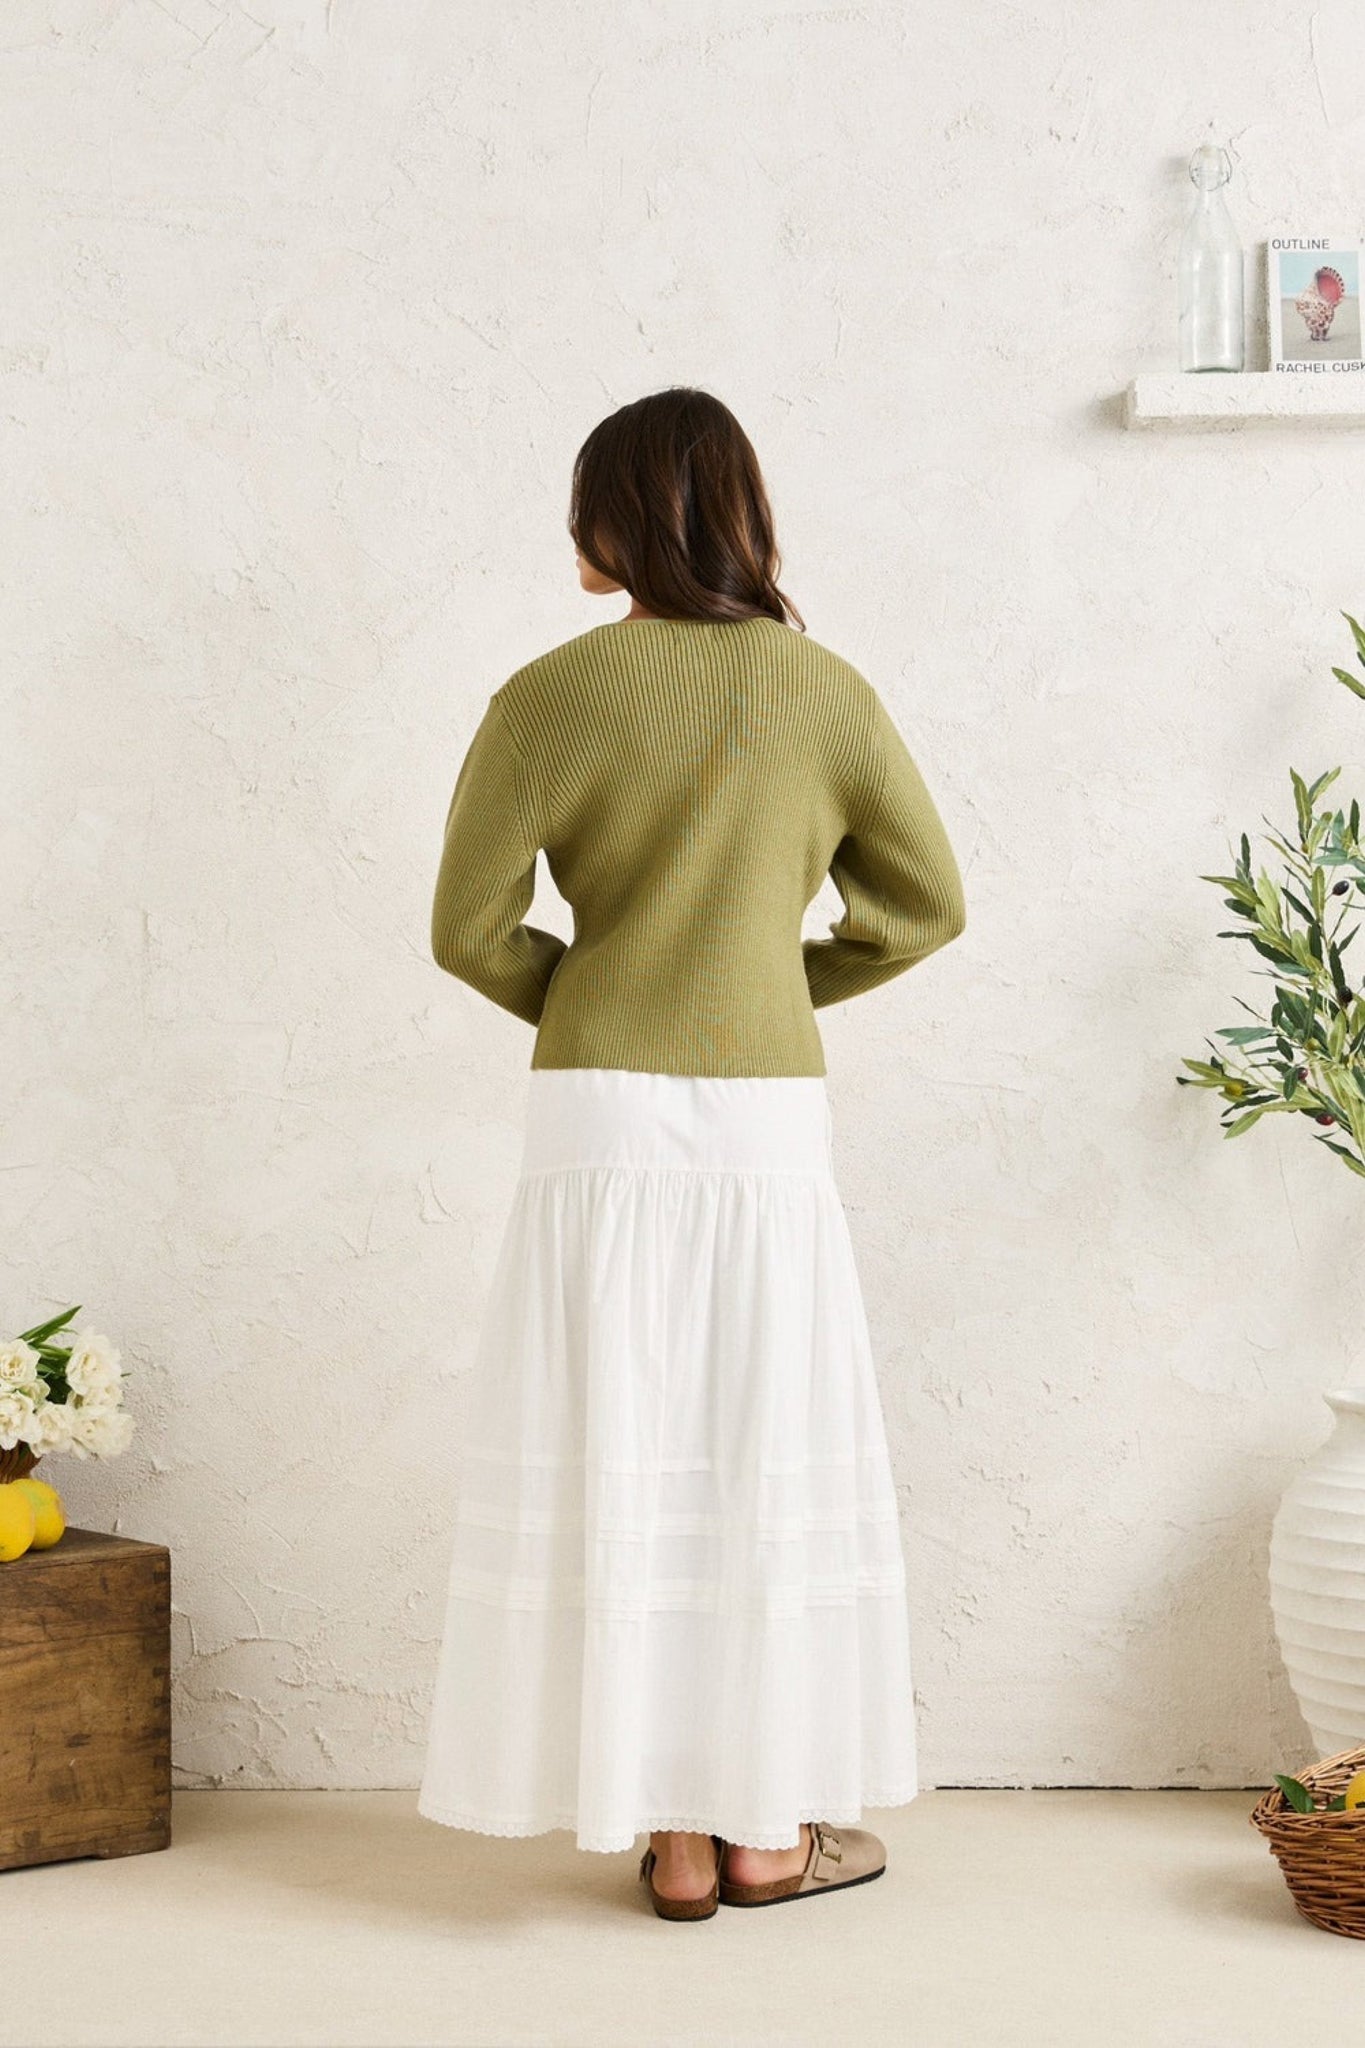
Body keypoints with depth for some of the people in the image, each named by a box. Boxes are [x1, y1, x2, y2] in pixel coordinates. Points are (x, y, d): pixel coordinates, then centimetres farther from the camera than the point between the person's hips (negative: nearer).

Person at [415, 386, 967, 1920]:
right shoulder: (827, 692, 1)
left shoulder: (546, 696, -3)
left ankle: (675, 1834, 12)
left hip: (597, 1117, 0)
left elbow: (471, 931, -2)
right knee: (766, 1457, 9)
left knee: (619, 1460, 6)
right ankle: (766, 1828, 17)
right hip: (765, 1119, 1)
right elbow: (926, 906, 7)